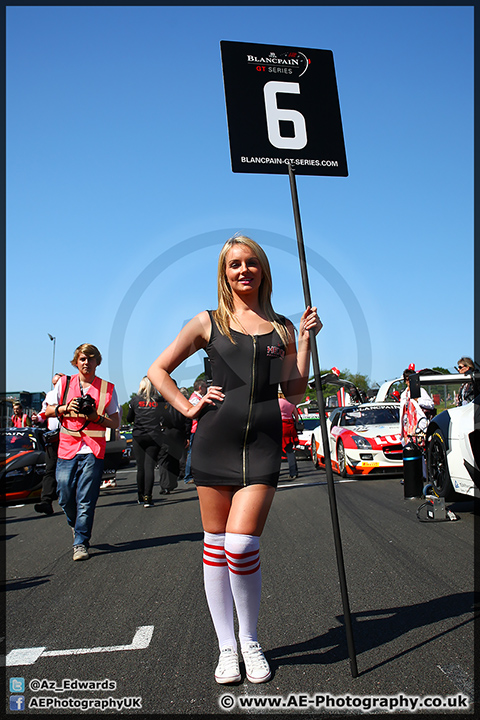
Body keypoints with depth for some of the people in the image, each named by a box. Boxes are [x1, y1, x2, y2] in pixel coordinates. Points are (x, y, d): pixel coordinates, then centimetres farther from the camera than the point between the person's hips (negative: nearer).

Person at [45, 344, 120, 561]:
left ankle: (81, 543, 9)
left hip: (93, 451, -2)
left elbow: (115, 422, 5)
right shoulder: (64, 383, 10)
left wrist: (97, 417, -13)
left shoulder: (108, 388, 5)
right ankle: (76, 525, 36)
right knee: (65, 498, 6)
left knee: (86, 500, -4)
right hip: (67, 448, 2)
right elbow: (48, 411, 13)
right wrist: (65, 408, -8)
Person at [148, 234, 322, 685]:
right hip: (215, 439, 1)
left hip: (264, 443, 0)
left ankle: (250, 641, 20)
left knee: (241, 546, -9)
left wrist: (307, 340, 4)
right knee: (215, 545, 7)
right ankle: (226, 647, 28)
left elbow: (295, 393, 9)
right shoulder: (208, 322, 9)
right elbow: (158, 370, 13)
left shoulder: (282, 328, 13)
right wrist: (187, 407, 1)